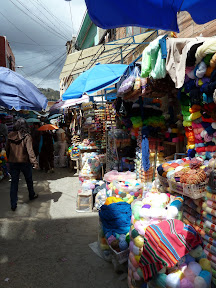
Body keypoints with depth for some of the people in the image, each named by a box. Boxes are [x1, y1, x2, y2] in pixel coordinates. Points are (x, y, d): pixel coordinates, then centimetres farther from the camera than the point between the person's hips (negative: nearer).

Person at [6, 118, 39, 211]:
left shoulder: (10, 136, -2)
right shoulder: (26, 136, -14)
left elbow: (7, 149, 6)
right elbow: (30, 150, -21)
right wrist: (34, 162, -22)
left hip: (12, 162, 3)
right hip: (24, 162, -3)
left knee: (14, 182, 8)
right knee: (29, 180, 19)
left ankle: (13, 204, 8)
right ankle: (32, 195, 40)